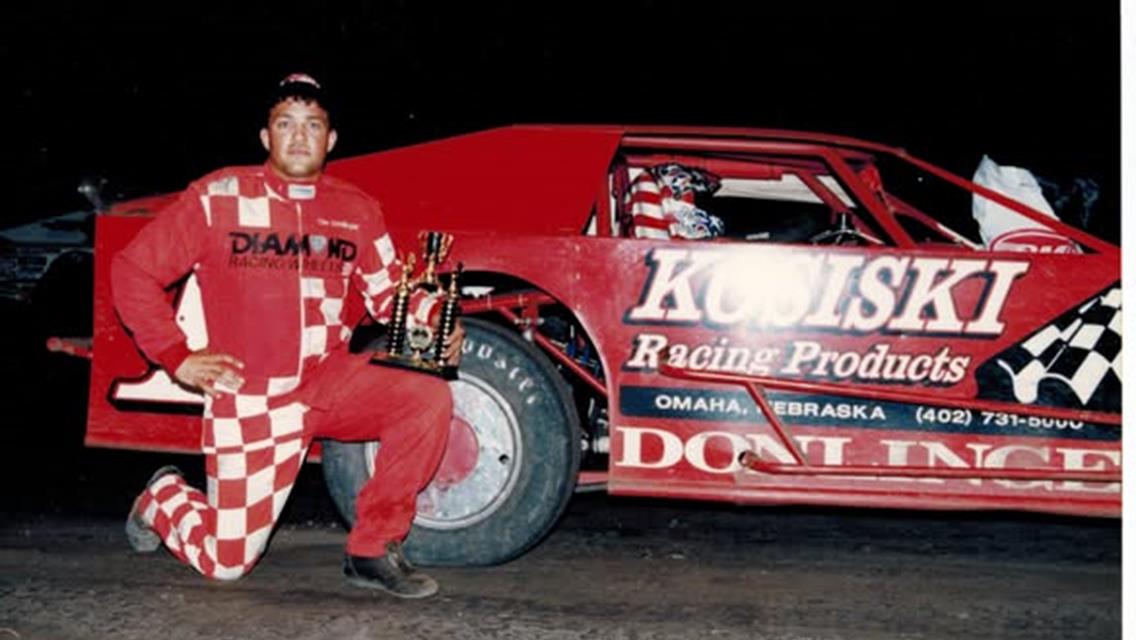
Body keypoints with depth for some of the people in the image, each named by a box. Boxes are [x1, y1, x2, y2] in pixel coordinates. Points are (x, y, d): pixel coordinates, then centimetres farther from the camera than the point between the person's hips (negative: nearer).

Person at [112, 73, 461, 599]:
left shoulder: (356, 211, 5)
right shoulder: (220, 197, -6)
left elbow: (390, 293, 9)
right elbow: (132, 270, -1)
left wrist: (437, 318, -13)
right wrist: (177, 358, -7)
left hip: (330, 381, 3)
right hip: (249, 399, -3)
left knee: (430, 399, -22)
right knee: (226, 564, 1)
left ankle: (373, 551, -6)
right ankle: (163, 497, 37)